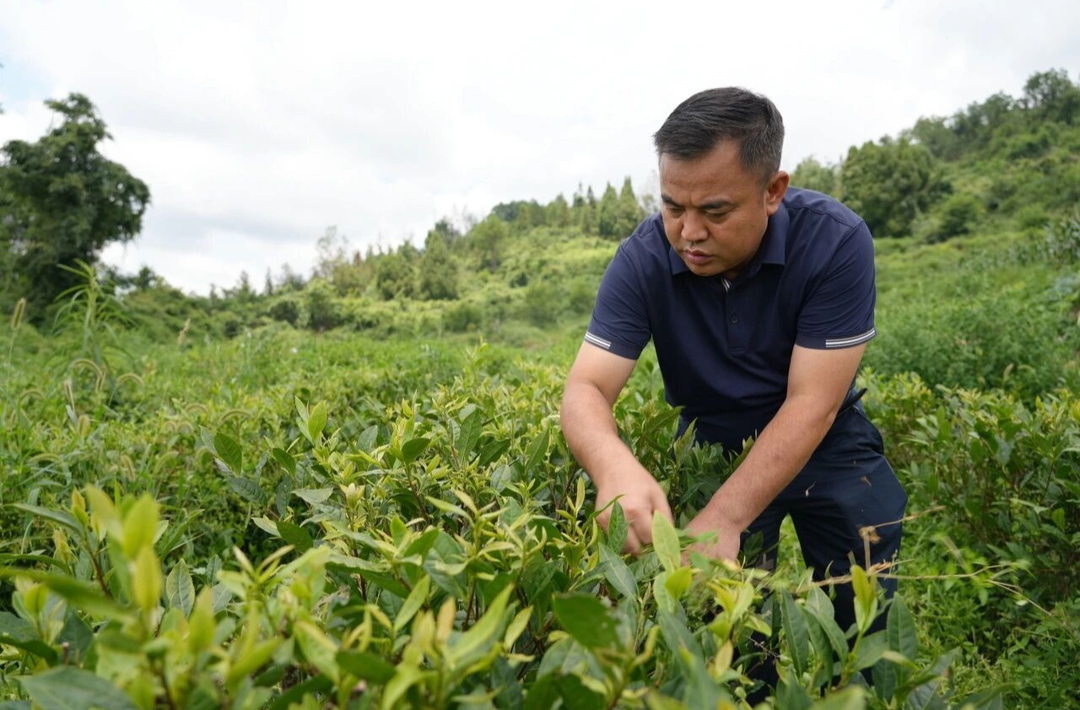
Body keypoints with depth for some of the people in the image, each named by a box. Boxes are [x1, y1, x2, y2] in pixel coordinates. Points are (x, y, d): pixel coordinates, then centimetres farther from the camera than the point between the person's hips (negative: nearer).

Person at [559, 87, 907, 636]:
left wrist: (724, 517, -37)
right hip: (713, 445, 1)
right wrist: (613, 464, -49)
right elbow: (586, 389, -26)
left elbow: (812, 404, -27)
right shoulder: (643, 260, -22)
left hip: (823, 443, 0)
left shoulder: (835, 241, -24)